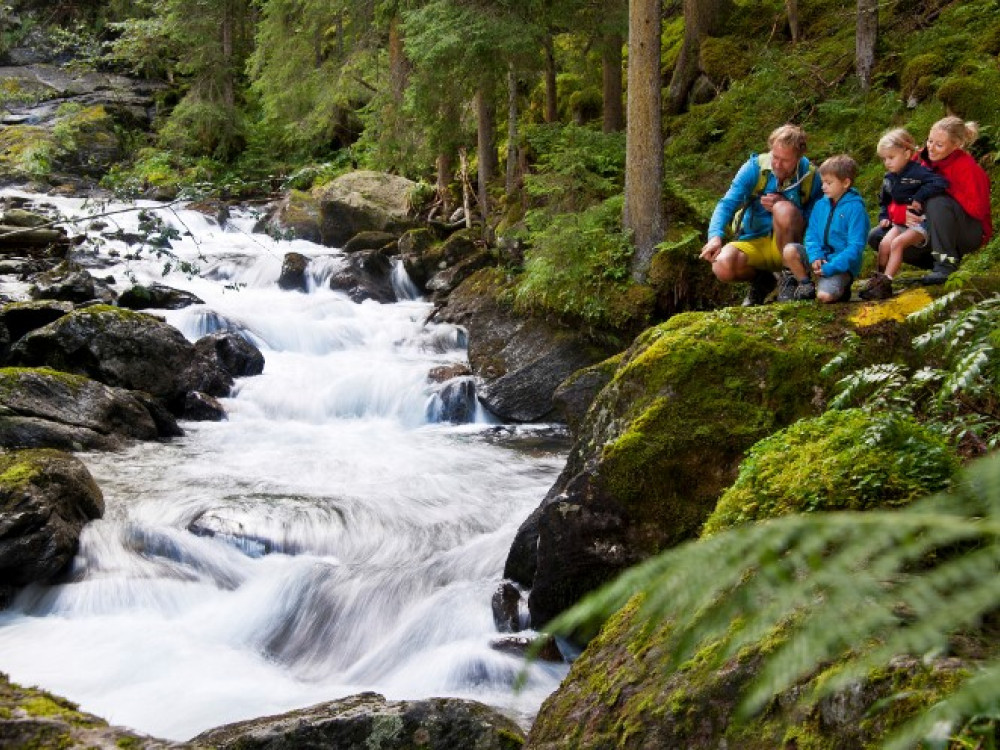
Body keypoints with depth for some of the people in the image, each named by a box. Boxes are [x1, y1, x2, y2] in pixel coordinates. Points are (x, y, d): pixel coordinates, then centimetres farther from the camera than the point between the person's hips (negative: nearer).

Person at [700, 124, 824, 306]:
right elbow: (727, 204, -17)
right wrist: (715, 236, -37)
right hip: (753, 243, 1)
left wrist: (782, 205, -24)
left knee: (784, 209, -32)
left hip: (788, 244, -1)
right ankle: (762, 281, 7)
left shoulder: (810, 176, -8)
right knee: (722, 267, -29)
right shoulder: (754, 168, -9)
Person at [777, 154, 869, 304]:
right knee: (789, 250, -20)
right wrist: (815, 256, -14)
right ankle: (806, 285, 2)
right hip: (820, 257, 6)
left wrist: (830, 267, -23)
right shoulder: (821, 204, 6)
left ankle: (840, 287, 6)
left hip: (841, 264, -6)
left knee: (824, 296, -30)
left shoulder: (855, 208, -12)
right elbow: (812, 234, 7)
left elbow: (855, 247, -16)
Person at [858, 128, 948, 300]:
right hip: (899, 223, 7)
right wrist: (883, 216, 11)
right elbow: (884, 201, 29)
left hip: (919, 222, -7)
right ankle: (877, 280, -13)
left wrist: (919, 197, -28)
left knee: (897, 243, -26)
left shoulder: (918, 171, -14)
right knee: (884, 243, -19)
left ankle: (885, 282, -27)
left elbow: (940, 183, -29)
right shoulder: (889, 178, 12)